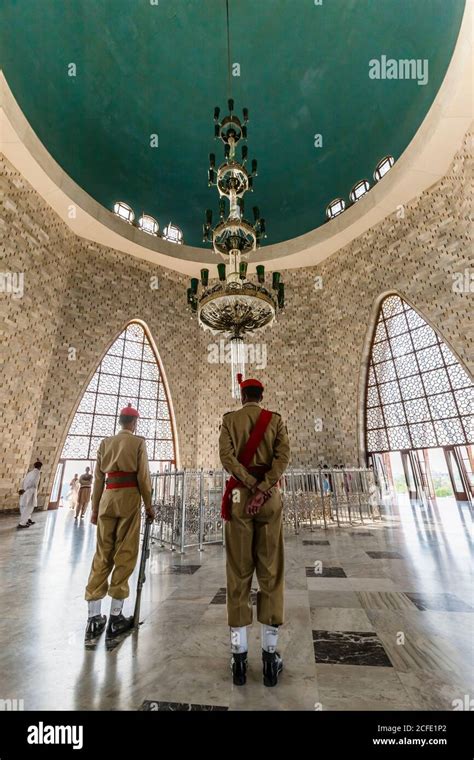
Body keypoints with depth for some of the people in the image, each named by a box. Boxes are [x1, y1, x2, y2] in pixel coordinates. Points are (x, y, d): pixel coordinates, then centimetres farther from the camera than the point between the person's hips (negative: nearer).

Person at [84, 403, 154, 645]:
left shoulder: (105, 442, 10)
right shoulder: (138, 442, -3)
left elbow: (98, 478, 10)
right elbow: (143, 476, -7)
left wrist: (95, 508, 17)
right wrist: (149, 505, 3)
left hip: (108, 498, 5)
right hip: (129, 497, -4)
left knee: (102, 554, 13)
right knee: (125, 555, 5)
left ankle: (94, 618, 18)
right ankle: (115, 618, 13)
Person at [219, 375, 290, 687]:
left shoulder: (229, 419, 4)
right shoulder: (276, 420, 4)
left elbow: (226, 455, -10)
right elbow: (283, 456, -10)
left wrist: (251, 487, -12)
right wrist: (263, 491, -14)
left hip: (239, 496, 0)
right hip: (271, 498, 0)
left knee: (239, 573, 8)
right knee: (271, 572, 9)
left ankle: (239, 654, 15)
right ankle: (270, 654, 16)